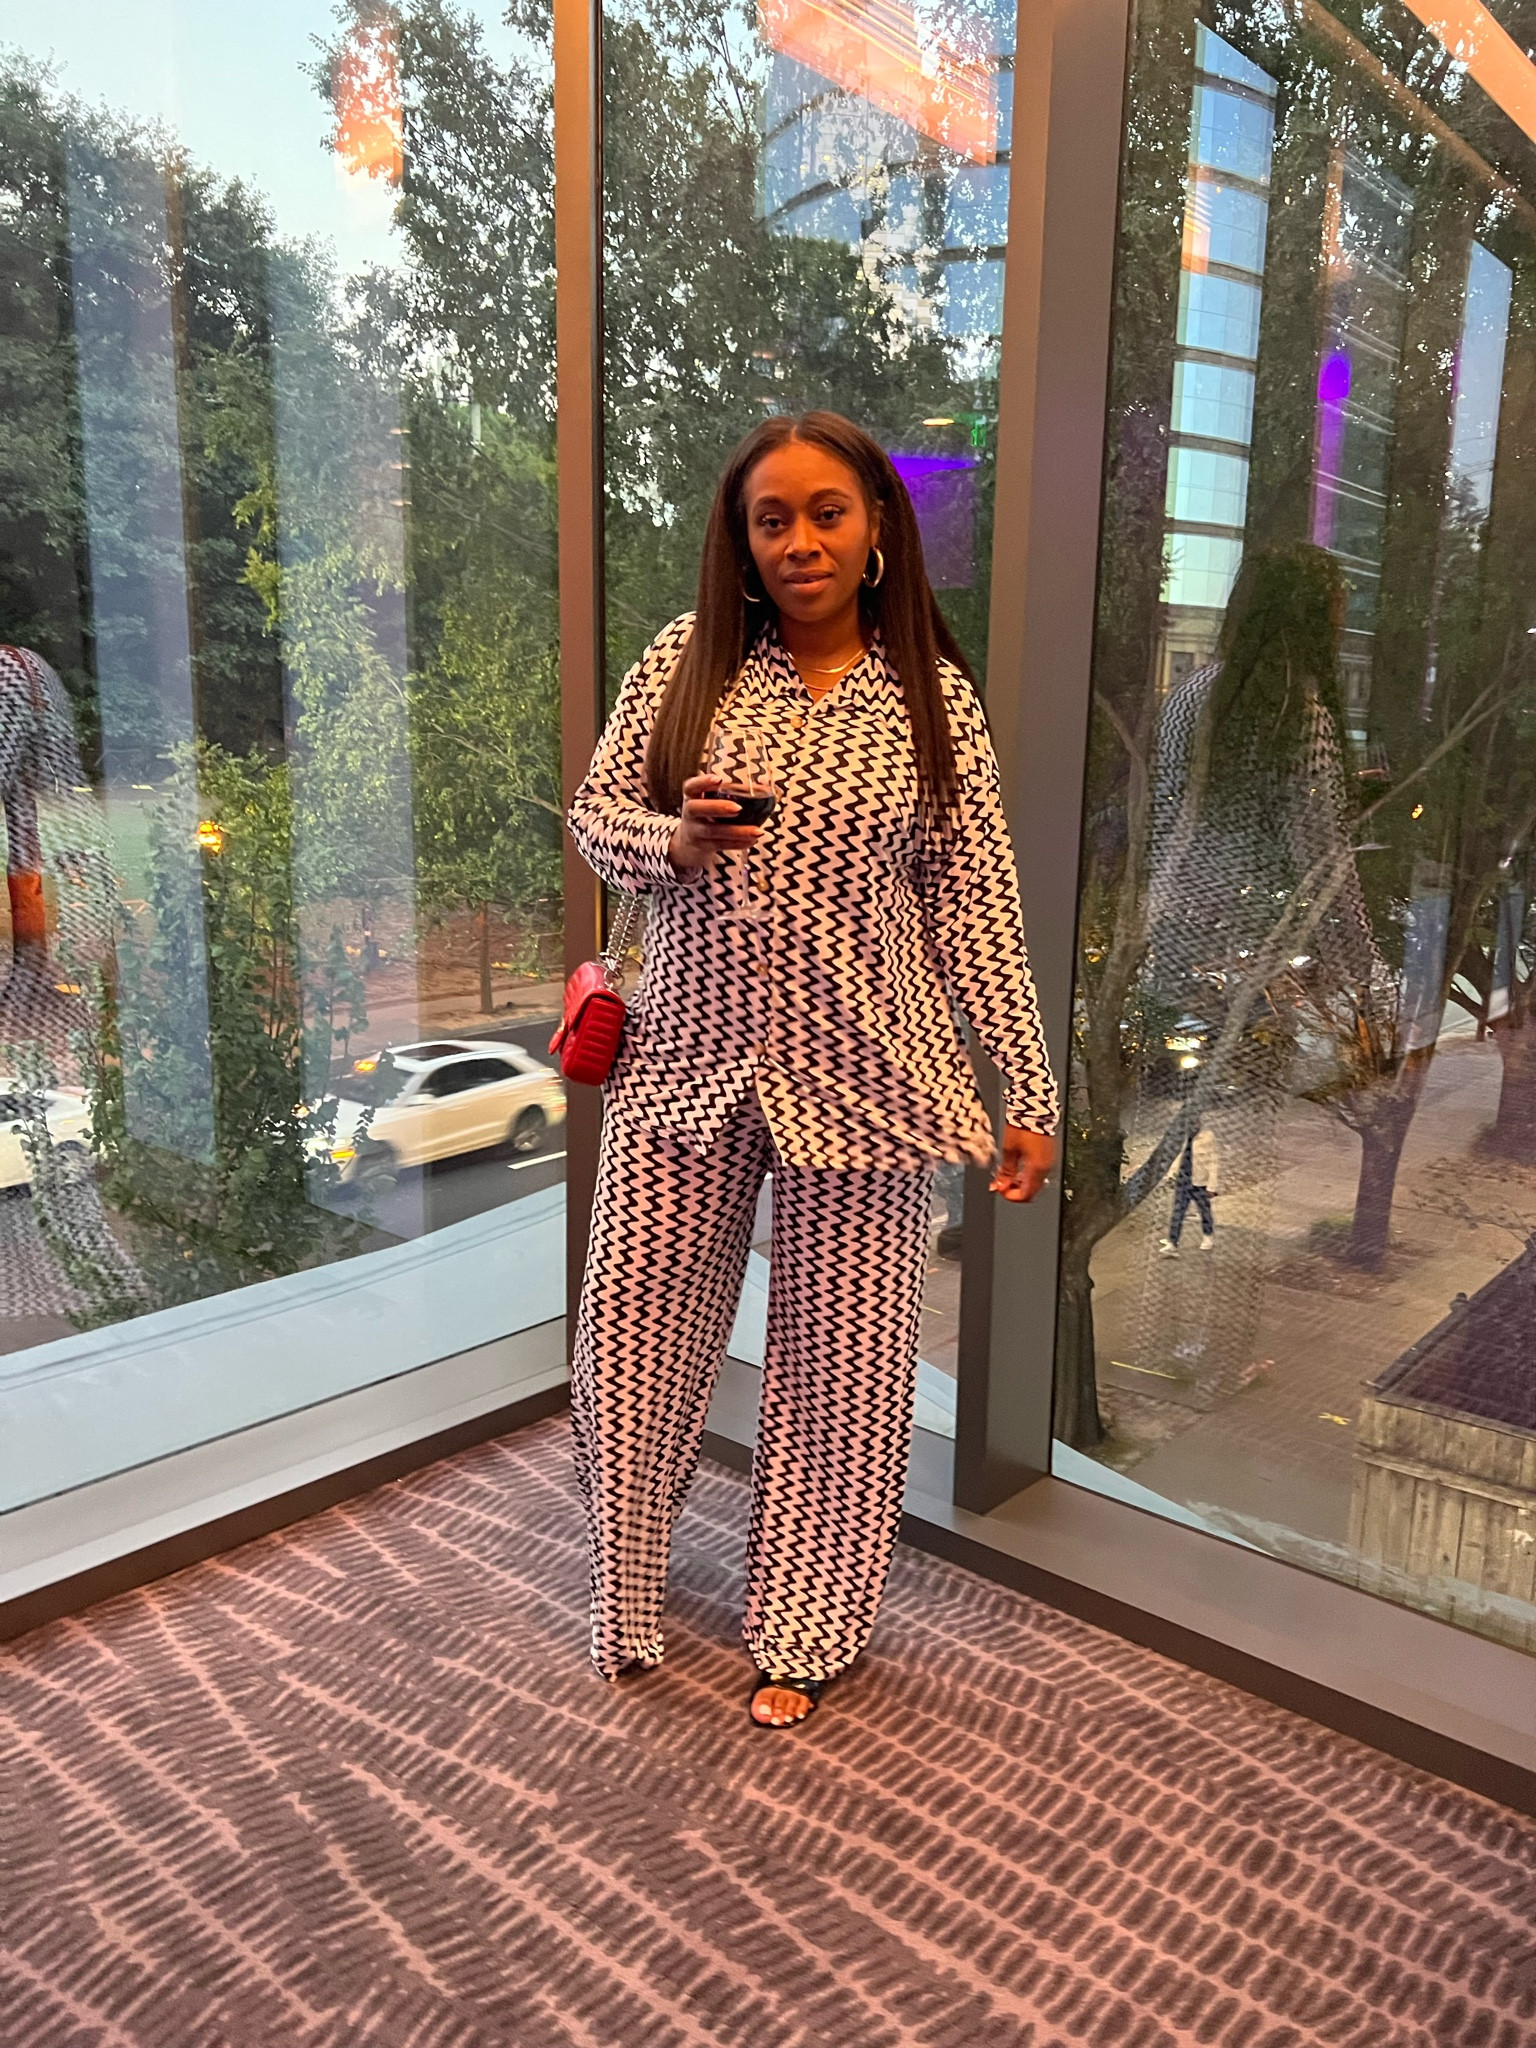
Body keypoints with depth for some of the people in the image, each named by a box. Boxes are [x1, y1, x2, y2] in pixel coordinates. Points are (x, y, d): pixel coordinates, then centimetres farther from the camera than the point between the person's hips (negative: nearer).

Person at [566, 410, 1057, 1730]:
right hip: (692, 1051, 2)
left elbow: (978, 907, 0)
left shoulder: (934, 699, 0)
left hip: (858, 1069, -1)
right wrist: (675, 842, -17)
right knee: (636, 1324, 7)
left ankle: (805, 1631, 33)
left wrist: (1029, 1095, -2)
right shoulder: (686, 660, 2)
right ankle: (626, 1593, 36)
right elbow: (596, 813, 6)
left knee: (842, 1352, 9)